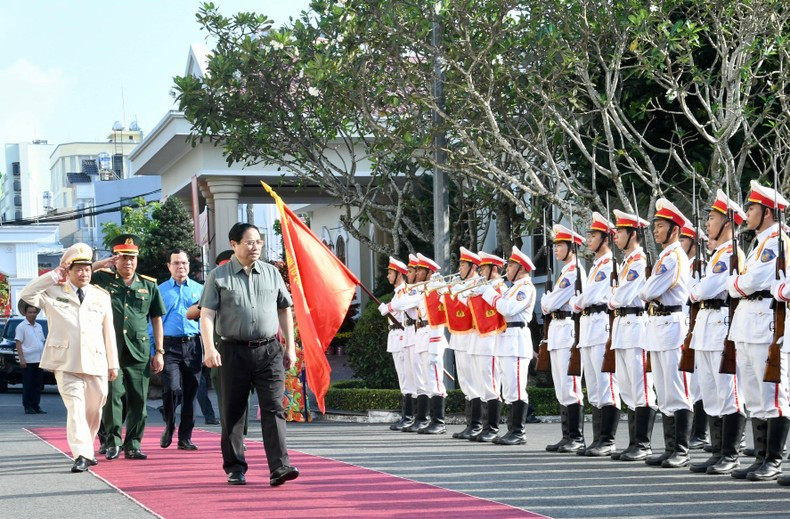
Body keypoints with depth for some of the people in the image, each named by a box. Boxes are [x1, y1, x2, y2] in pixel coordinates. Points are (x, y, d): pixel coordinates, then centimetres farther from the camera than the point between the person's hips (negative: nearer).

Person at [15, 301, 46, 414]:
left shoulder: (39, 327, 16)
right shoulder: (21, 326, -3)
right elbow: (18, 344, -9)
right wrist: (21, 359, -17)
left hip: (39, 361, 6)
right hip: (28, 361, -6)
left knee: (38, 385, 6)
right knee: (28, 386, -2)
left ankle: (36, 406, 12)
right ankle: (28, 407, 2)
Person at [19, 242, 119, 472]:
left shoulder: (101, 296, 14)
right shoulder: (54, 292, 7)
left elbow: (109, 332, 15)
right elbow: (27, 295, -9)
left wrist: (113, 364, 13)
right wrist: (53, 276, -8)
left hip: (95, 363, 3)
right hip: (66, 362, -3)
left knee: (94, 410, 11)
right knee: (75, 408, -15)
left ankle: (86, 450, 30)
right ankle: (81, 455, -20)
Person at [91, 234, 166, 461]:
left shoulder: (149, 286, 12)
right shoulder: (102, 279, 6)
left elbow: (156, 320, 15)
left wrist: (159, 352, 10)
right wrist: (101, 264, -10)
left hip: (140, 353, 2)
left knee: (138, 401, 3)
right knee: (113, 397, -8)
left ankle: (133, 445, 10)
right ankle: (112, 441, 4)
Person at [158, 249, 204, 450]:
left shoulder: (199, 289, 12)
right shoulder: (160, 291, 8)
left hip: (193, 345, 2)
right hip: (170, 345, -2)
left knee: (190, 394, 3)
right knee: (172, 389, -15)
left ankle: (185, 438, 11)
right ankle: (169, 427, 10)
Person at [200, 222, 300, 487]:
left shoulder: (271, 273, 12)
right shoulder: (219, 276, 2)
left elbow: (284, 310, 18)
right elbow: (207, 315, -3)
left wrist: (290, 346, 13)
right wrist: (209, 348, -16)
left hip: (269, 350, 1)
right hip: (234, 351, -1)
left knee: (274, 408, -8)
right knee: (233, 412, 6)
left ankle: (279, 467, -13)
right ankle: (235, 468, 16)